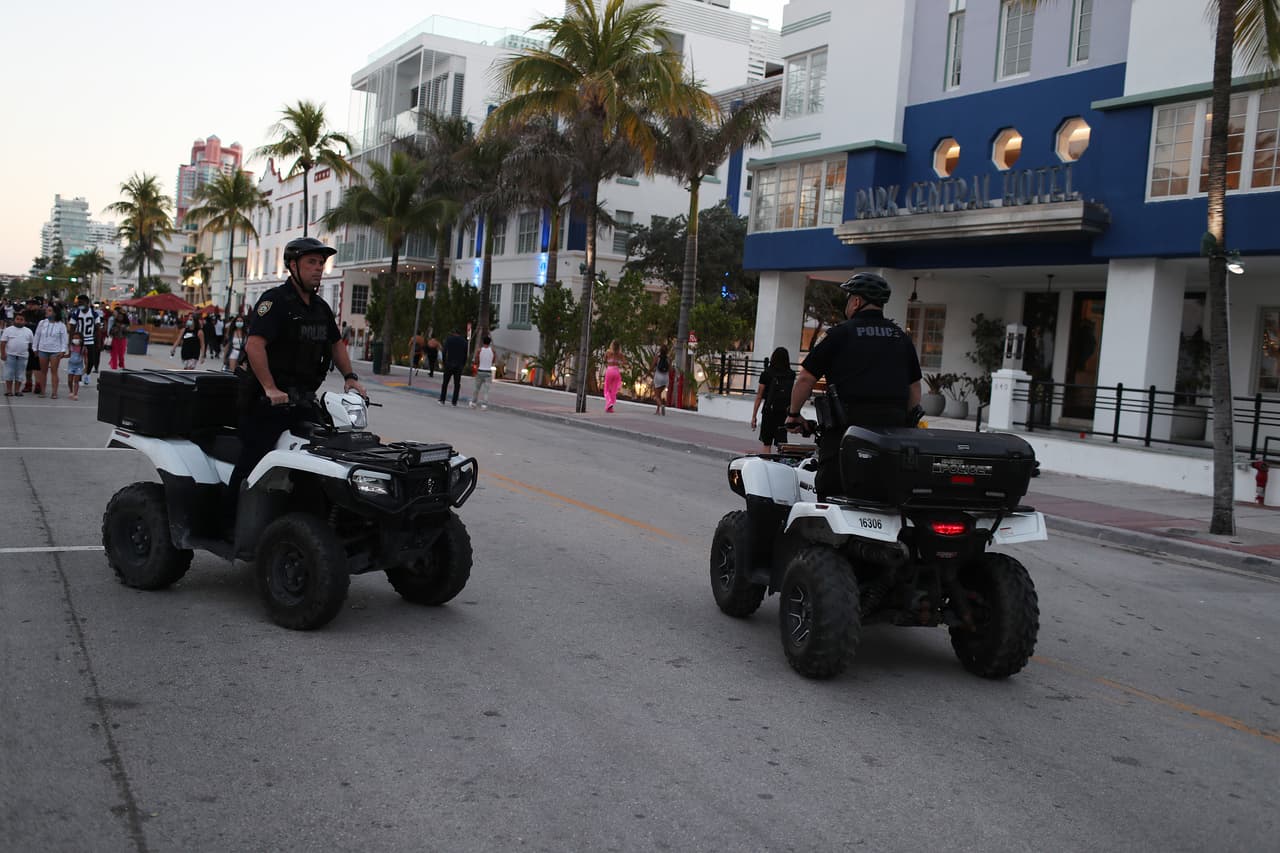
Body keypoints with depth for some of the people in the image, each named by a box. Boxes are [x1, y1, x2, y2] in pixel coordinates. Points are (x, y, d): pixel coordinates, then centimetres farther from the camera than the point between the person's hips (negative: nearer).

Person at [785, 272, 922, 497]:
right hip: (894, 424, 5)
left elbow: (806, 379, 1)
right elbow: (915, 389, 19)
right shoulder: (902, 338, 17)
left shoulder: (841, 333, 2)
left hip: (850, 421, -5)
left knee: (831, 490, -7)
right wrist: (907, 423, 26)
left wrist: (793, 414, 13)